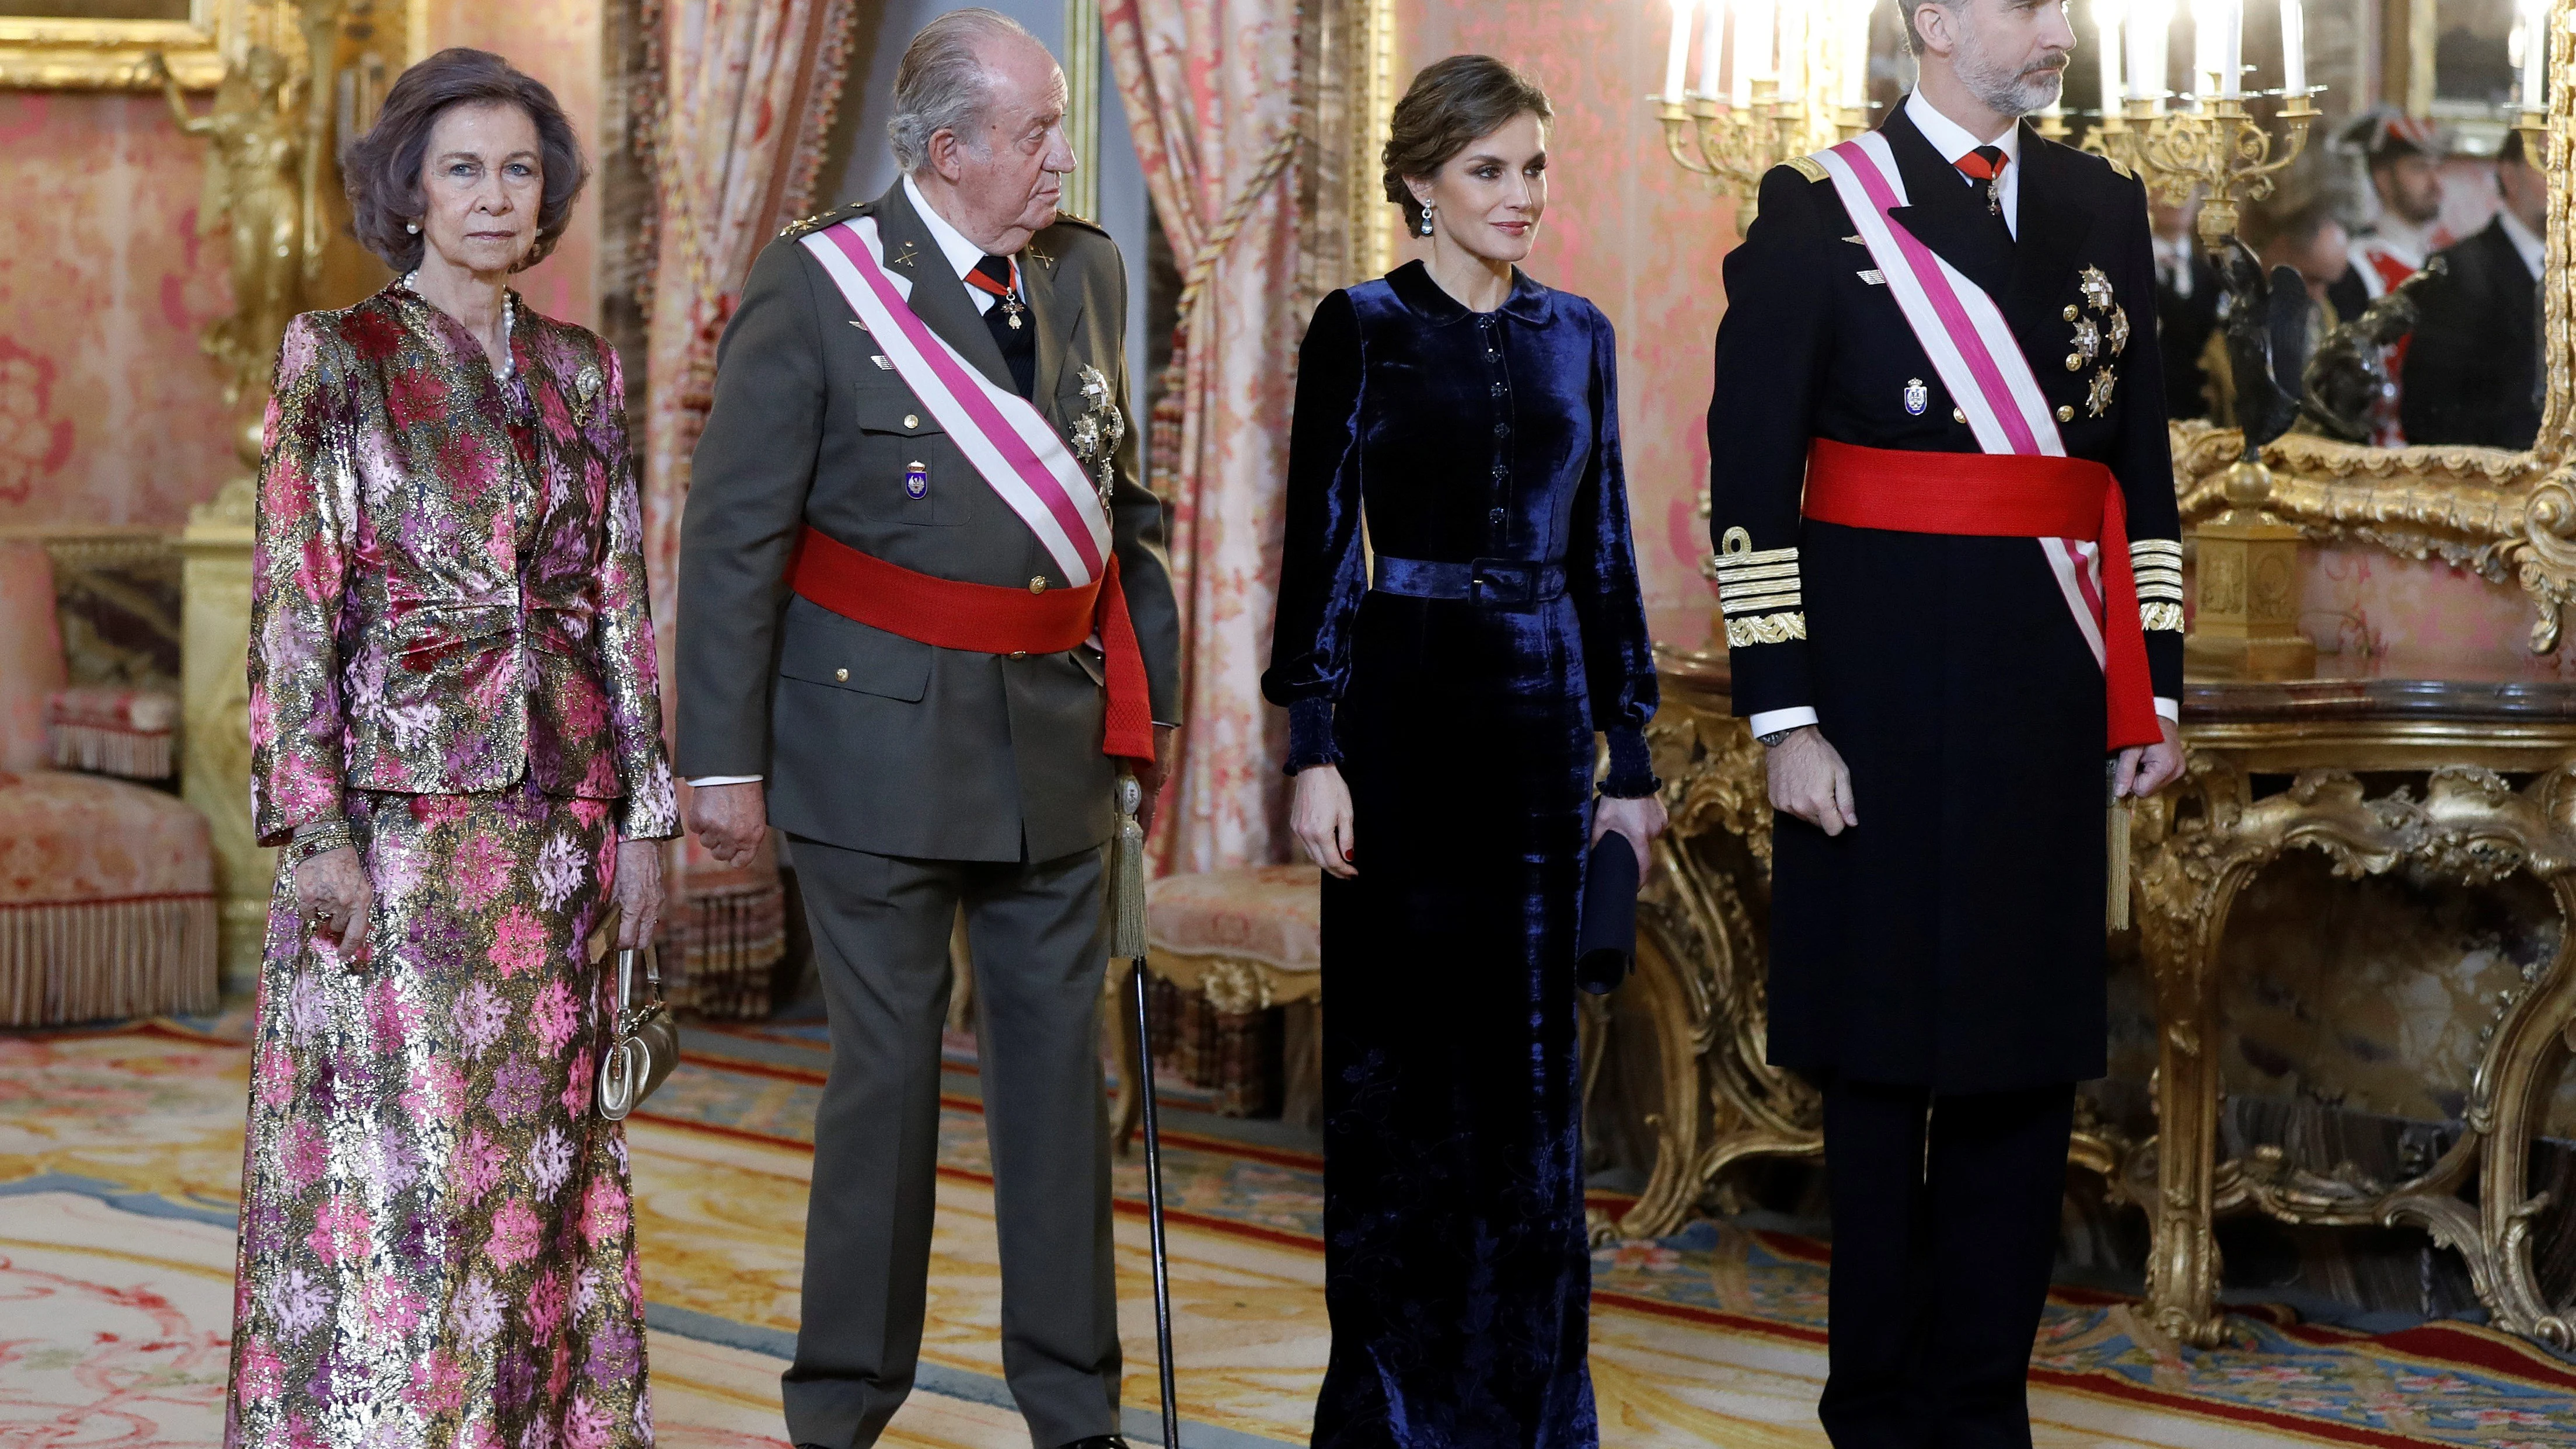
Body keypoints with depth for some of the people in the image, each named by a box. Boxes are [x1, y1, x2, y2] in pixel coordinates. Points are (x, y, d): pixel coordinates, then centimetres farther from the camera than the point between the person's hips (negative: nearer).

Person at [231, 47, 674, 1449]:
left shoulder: (580, 373, 11)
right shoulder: (336, 357, -3)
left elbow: (620, 600, 13)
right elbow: (294, 600, -7)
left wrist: (644, 809, 8)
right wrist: (313, 825, -13)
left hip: (556, 805, 5)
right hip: (400, 799, -5)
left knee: (540, 1146, 8)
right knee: (396, 1147, -4)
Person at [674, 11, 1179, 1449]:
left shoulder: (1088, 273, 7)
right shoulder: (814, 289, -9)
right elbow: (733, 535, -9)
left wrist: (1149, 687, 13)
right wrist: (724, 758, -12)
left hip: (1054, 733, 5)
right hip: (882, 734, -5)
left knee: (1062, 1058, 10)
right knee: (890, 1068, 2)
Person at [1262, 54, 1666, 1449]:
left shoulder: (1577, 336, 10)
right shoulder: (1361, 329, -3)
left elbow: (1603, 553, 11)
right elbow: (1319, 547, -5)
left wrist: (1631, 753, 8)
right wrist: (1314, 751, -12)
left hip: (1545, 707, 4)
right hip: (1407, 705, -4)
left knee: (1534, 1049, 7)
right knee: (1403, 1049, 2)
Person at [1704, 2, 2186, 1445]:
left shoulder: (2106, 210, 11)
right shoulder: (1820, 211, -4)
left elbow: (2142, 466, 14)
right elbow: (1750, 483, -6)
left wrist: (2155, 689, 9)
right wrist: (1785, 718, -11)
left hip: (2051, 700, 4)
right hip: (1884, 699, -4)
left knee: (2031, 1056, 7)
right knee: (1887, 1060, 4)